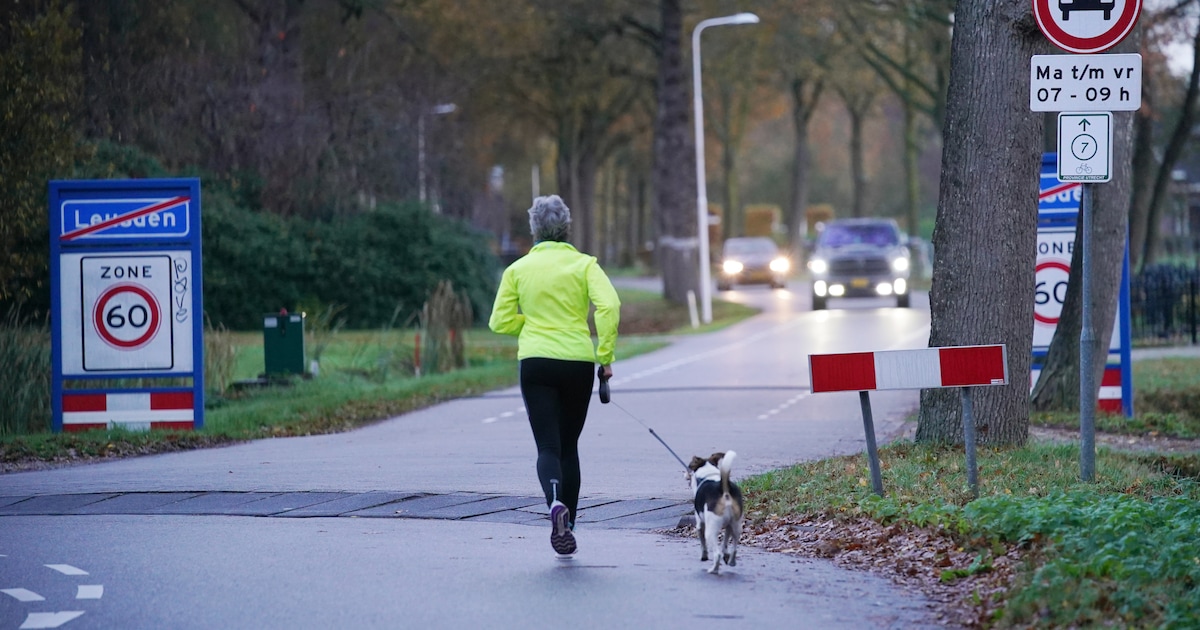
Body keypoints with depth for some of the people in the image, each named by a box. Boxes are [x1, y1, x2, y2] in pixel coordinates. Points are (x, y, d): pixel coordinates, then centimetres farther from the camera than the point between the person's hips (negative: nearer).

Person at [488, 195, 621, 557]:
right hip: (578, 362, 1)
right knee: (569, 446, 15)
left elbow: (500, 322, 5)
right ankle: (567, 523, 15)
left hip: (536, 363, -1)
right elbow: (609, 306, -14)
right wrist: (605, 356, -8)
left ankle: (555, 501, -34)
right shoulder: (584, 264, 1)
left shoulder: (518, 269, 5)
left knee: (548, 446, -4)